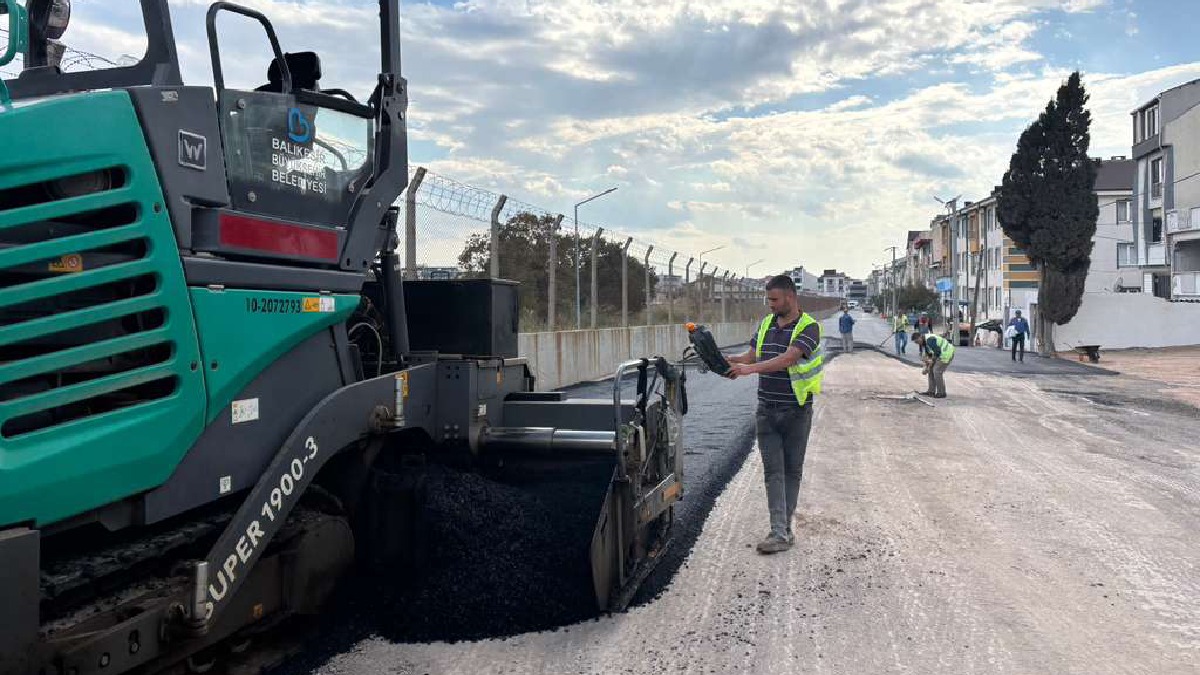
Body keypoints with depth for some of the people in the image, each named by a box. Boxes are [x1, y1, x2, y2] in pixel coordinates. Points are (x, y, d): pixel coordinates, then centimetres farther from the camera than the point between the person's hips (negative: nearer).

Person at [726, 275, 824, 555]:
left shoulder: (808, 327, -11)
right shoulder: (765, 324, 10)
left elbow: (788, 359, -25)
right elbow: (751, 355, 9)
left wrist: (751, 368, -34)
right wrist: (729, 361, -12)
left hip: (796, 411, -4)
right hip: (766, 411, 4)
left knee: (792, 470, 7)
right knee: (773, 471, -2)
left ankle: (784, 528, 18)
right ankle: (780, 532, -2)